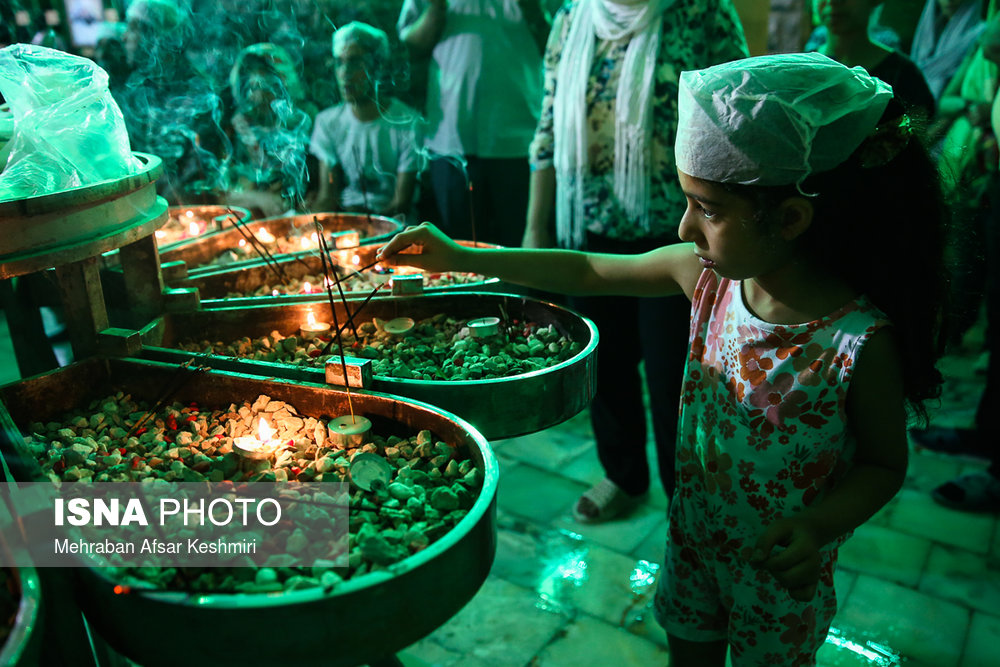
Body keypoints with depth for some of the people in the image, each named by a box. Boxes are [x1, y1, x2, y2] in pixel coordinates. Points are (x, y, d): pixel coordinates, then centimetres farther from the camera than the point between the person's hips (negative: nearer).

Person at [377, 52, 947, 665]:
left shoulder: (862, 340, -28)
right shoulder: (706, 273, -16)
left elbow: (885, 463, -12)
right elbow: (590, 272, -6)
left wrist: (819, 525, -31)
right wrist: (459, 258, -6)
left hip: (780, 565, -4)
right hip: (694, 530, 4)